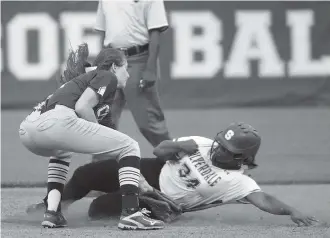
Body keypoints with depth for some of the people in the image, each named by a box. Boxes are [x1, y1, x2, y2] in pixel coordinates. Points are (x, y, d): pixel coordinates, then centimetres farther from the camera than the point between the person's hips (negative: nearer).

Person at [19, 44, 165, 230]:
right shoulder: (107, 77, 13)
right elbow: (82, 107, -3)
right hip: (56, 121, -9)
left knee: (61, 151, 43)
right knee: (130, 147, 4)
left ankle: (52, 213, 23)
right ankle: (131, 214, -8)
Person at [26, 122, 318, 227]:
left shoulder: (236, 181, -25)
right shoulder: (202, 144, -6)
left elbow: (263, 199, -41)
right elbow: (160, 150, 0)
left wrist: (292, 211, -58)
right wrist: (179, 146, -21)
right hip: (156, 172, 5)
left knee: (99, 208, -17)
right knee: (89, 173, 3)